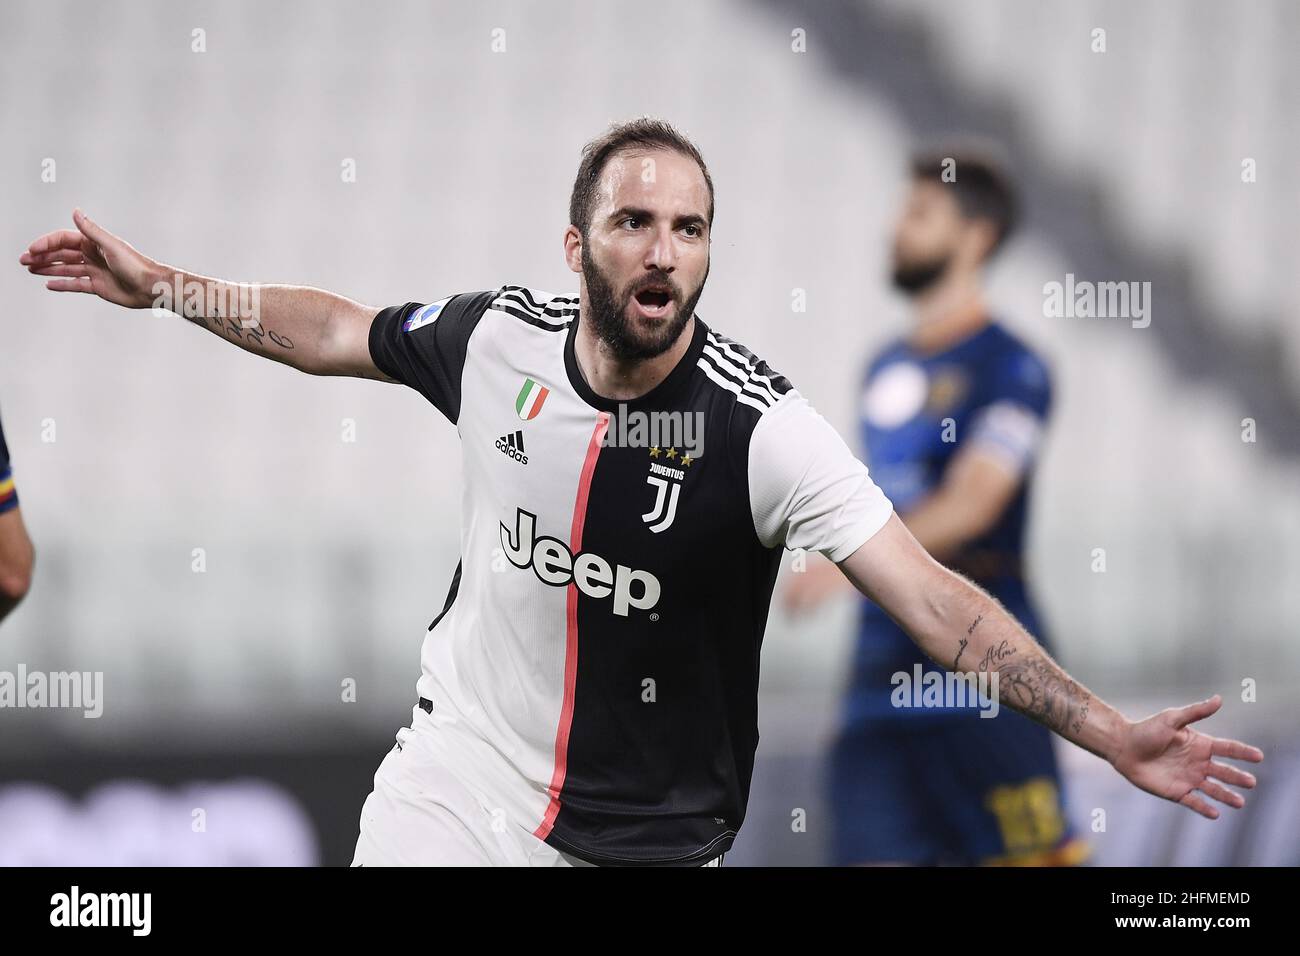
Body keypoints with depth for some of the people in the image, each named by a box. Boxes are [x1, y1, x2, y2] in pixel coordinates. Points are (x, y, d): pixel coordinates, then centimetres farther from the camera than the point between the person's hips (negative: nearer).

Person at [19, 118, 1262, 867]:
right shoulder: (497, 337, -8)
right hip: (452, 779, 3)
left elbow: (931, 599, -24)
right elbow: (340, 333, 13)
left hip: (640, 837, -3)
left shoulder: (761, 428, -20)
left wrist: (1111, 735, -32)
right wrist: (159, 285, 14)